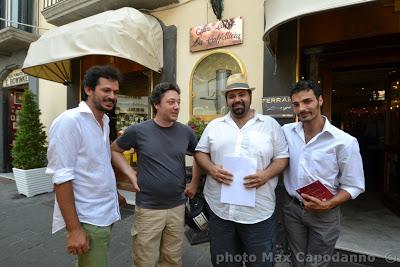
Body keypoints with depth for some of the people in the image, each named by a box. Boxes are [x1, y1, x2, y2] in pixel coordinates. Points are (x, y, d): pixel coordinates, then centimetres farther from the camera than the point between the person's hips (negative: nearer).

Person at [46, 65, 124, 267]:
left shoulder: (105, 122, 7)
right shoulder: (69, 121, -18)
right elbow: (62, 178, -20)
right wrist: (74, 228, -19)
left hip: (107, 214, 8)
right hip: (88, 219, -8)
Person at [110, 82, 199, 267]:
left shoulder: (186, 132, -3)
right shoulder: (138, 131, -11)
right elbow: (114, 150, 5)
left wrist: (195, 183, 5)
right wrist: (131, 174, -6)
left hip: (177, 207, 3)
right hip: (148, 208, -2)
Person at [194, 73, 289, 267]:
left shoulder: (270, 124, 2)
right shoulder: (214, 125, 7)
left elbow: (282, 157, 3)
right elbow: (201, 152, 9)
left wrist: (266, 174, -16)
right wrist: (211, 169, -11)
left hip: (259, 213, -1)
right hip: (219, 210, 2)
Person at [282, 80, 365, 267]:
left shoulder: (345, 141, -13)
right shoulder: (286, 131, -5)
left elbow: (353, 186, -8)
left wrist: (327, 205, -20)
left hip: (324, 214, -2)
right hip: (292, 208, 2)